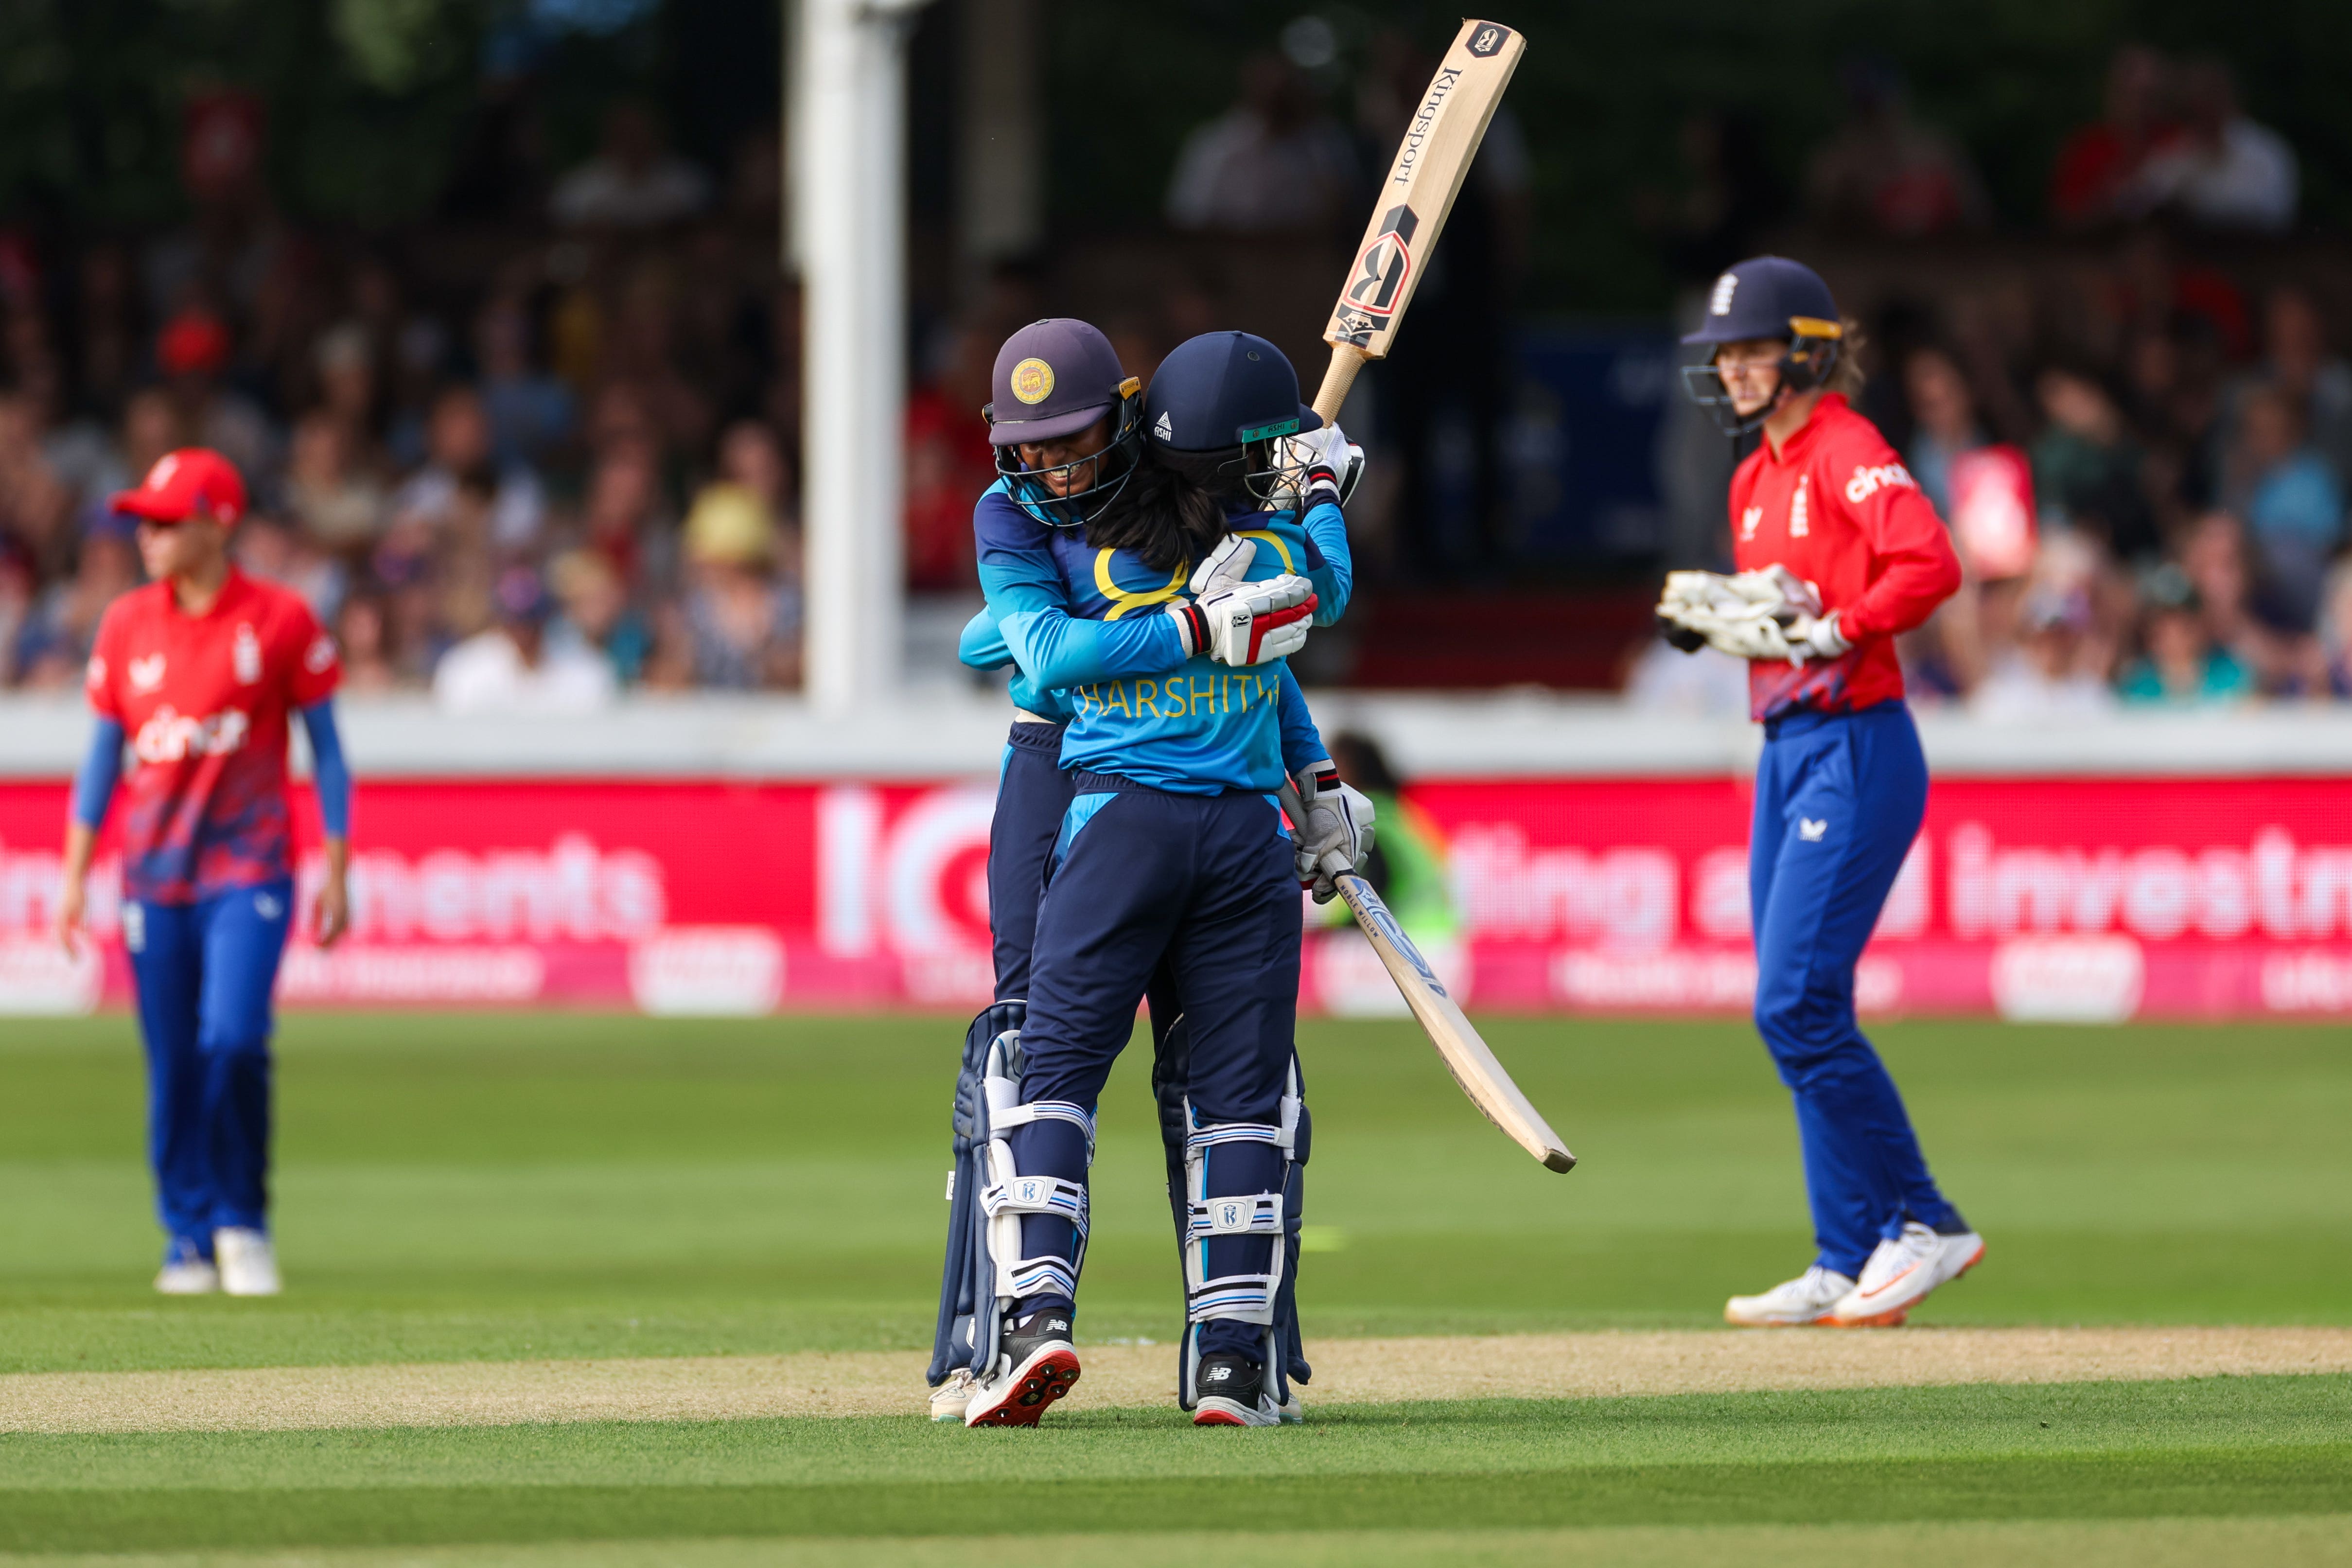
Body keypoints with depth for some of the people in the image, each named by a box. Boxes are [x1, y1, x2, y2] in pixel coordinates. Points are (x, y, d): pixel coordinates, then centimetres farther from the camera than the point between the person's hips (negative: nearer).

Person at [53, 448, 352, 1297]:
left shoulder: (281, 621, -4)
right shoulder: (127, 625, 6)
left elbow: (325, 748, 1)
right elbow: (103, 753, 12)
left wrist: (336, 875, -2)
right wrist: (74, 878, 8)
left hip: (249, 865, -3)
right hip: (153, 873, 3)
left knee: (232, 1040, -18)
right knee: (172, 1065, 3)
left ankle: (243, 1220, 1)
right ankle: (189, 1239, 15)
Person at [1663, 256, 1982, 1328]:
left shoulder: (1847, 452, -11)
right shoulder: (1756, 478, 17)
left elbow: (1930, 564, -25)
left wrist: (1828, 629, -23)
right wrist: (1711, 622, 6)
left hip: (1855, 747, -10)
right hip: (1787, 752, 10)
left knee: (1797, 1006, -14)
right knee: (1798, 1016, 7)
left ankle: (1923, 1225, -3)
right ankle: (1849, 1268, 11)